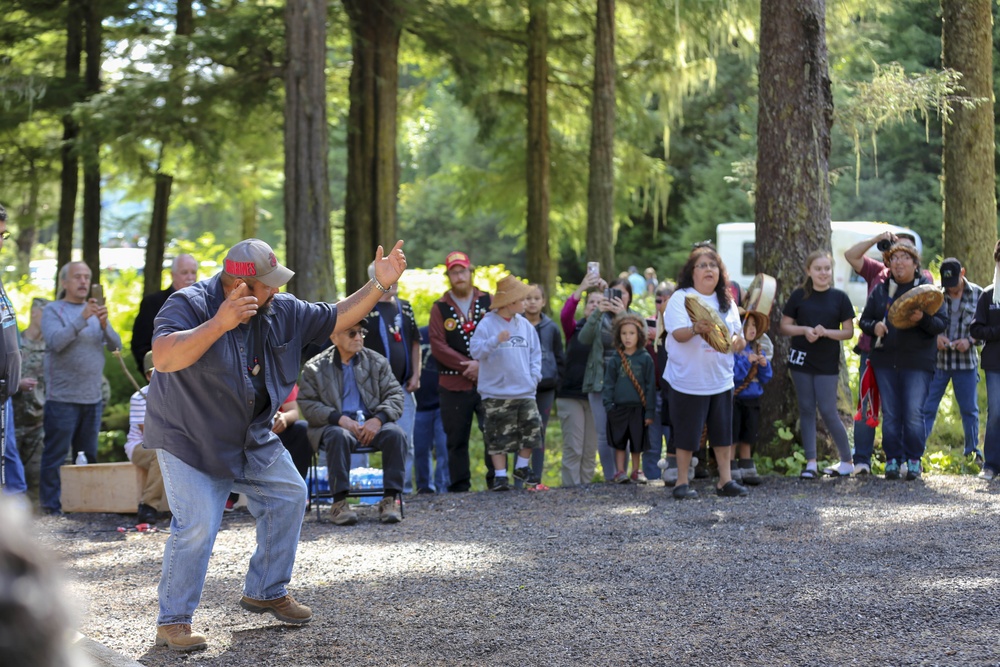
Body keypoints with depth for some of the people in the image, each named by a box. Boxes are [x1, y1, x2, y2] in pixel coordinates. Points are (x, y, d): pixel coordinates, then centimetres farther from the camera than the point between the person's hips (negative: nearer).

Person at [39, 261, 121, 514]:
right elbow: (56, 342, -18)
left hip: (92, 398, 6)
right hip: (62, 398, -5)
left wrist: (105, 325, -15)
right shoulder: (53, 310, -2)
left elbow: (116, 345, 4)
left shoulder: (96, 311, 14)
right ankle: (51, 504, 1)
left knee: (88, 456, 11)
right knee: (56, 454, -3)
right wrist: (83, 319, -26)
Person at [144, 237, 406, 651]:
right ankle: (172, 623, -3)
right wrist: (219, 324, -49)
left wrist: (379, 284, -6)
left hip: (254, 438, 7)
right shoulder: (190, 305, -24)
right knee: (196, 524, -15)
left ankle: (265, 592, 27)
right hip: (190, 439, -7)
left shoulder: (282, 311, -3)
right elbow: (163, 357, -40)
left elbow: (336, 319, 6)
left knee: (289, 497, 10)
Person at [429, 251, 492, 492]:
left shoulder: (488, 302, 8)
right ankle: (459, 488, 10)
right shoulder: (440, 308, 6)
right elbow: (438, 346, -2)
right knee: (456, 440, 4)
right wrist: (466, 365, -10)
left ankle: (496, 480, 4)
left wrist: (482, 364, -11)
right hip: (453, 384, 0)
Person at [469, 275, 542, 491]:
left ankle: (521, 467, 19)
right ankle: (500, 476, 8)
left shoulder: (525, 325, 9)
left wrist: (535, 374, 3)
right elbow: (475, 351, -12)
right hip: (497, 393, -4)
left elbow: (535, 352, 17)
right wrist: (496, 340, -25)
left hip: (525, 391, 5)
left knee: (532, 426, 1)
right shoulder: (487, 324, -7)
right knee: (500, 436, -1)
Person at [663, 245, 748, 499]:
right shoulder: (680, 298, -5)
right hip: (688, 380, -5)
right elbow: (678, 334, -18)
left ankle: (725, 480, 13)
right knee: (686, 433, 1)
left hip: (721, 380, 5)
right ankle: (682, 483, 11)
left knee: (723, 431, 6)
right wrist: (697, 329, -38)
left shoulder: (727, 302, 12)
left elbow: (739, 338, 13)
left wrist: (738, 341, -11)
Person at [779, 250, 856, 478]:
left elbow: (848, 331, 0)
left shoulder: (840, 297, 0)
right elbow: (785, 326, 4)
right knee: (806, 410, 4)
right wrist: (804, 330, -14)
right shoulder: (799, 295, 2)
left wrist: (826, 332, -17)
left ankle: (847, 461, 10)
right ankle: (811, 462, 9)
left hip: (827, 363, -2)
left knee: (828, 411, -3)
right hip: (801, 361, 2)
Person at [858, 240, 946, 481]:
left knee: (914, 413, -8)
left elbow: (942, 323, -2)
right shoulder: (880, 291, 13)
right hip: (885, 360, 3)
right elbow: (864, 320, 17)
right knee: (890, 414, 4)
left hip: (917, 362, -3)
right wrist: (874, 327, -6)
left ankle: (914, 460, 3)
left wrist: (923, 319, -23)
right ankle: (892, 459, 11)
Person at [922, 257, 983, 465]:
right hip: (936, 360, -1)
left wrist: (970, 341, -13)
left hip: (966, 362, 1)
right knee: (927, 407, 0)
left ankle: (973, 451, 22)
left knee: (969, 409, 10)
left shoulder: (978, 295, 0)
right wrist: (935, 337, -15)